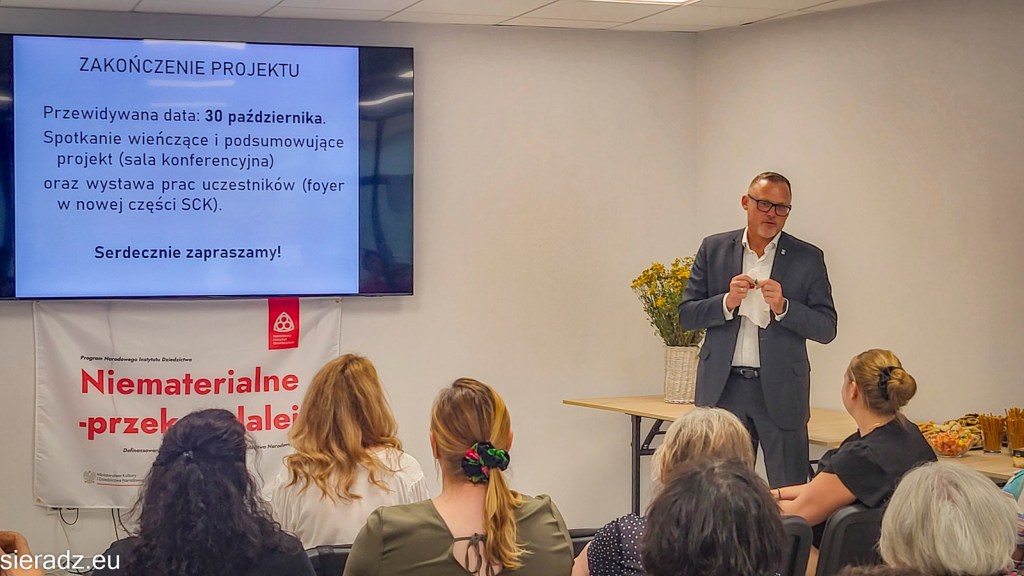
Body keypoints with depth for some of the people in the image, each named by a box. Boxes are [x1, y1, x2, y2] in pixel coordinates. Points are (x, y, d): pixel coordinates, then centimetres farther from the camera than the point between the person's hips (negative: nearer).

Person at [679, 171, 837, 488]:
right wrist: (727, 301, -13)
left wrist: (783, 307, -16)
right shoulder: (713, 249, 8)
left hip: (780, 390, -1)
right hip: (723, 389, 1)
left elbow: (826, 328, 0)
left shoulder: (808, 258, 3)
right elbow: (687, 315, 5)